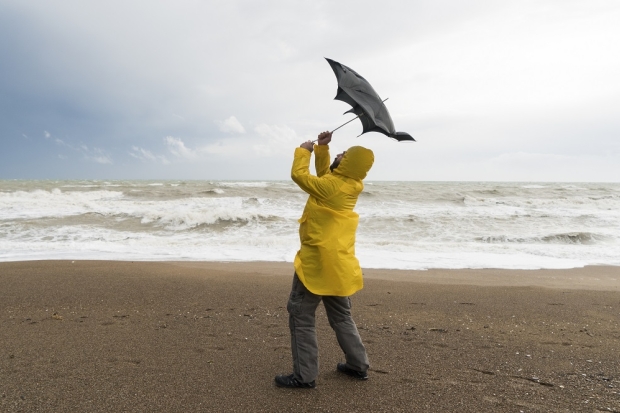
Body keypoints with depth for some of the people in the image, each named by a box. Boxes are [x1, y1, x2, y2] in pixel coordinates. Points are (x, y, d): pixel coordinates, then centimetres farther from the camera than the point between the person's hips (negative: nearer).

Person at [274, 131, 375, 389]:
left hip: (318, 260, -9)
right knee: (341, 315, 19)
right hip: (338, 260, 9)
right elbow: (324, 173, 21)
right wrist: (322, 148, 12)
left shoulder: (331, 187, -19)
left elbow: (299, 174, -8)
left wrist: (304, 151, 7)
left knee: (300, 315, 1)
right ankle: (358, 365, 27)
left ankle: (305, 376, 6)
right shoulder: (348, 184, 6)